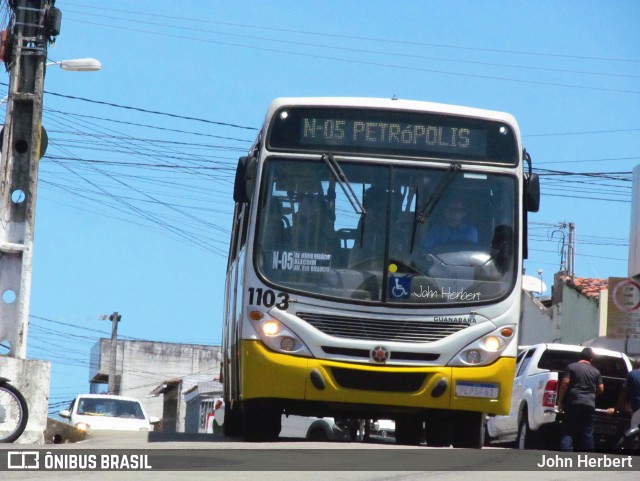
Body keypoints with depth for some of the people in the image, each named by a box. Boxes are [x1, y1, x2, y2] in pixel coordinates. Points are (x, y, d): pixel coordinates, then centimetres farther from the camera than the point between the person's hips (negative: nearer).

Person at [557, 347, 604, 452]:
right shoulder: (596, 372, 10)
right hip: (590, 405, 3)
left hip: (573, 404, -3)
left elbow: (564, 384, -6)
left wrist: (560, 400, 0)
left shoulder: (571, 367, 1)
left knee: (567, 432, -4)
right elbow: (601, 389, 10)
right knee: (587, 434, 6)